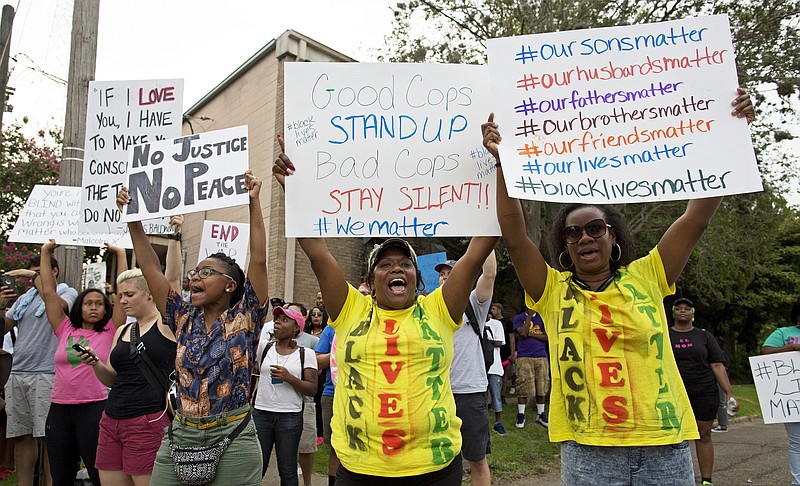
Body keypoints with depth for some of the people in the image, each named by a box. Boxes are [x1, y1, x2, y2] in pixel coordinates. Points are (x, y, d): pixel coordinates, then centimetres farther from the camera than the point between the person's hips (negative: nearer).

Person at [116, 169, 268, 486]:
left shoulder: (244, 318, -4)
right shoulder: (185, 320, 7)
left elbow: (259, 260, -12)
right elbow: (150, 267, 7)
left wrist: (253, 201, -14)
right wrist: (132, 218, 5)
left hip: (232, 438, -4)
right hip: (179, 435, 4)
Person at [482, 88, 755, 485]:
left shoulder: (645, 277, 4)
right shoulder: (553, 290, 2)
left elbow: (697, 216, 0)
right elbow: (514, 236, -9)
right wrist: (502, 161, -14)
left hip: (665, 445, 1)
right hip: (586, 450, -1)